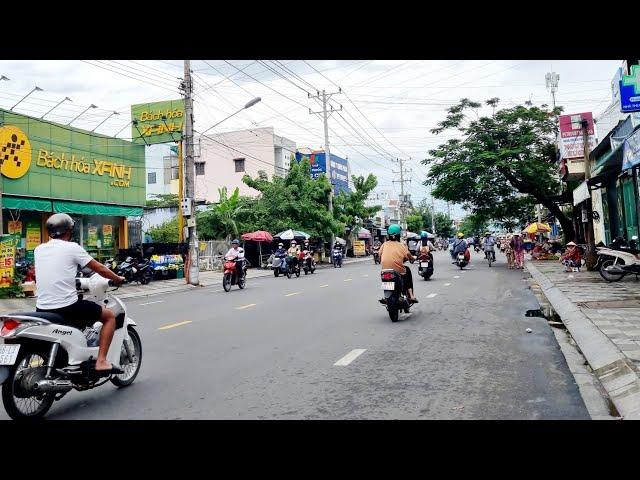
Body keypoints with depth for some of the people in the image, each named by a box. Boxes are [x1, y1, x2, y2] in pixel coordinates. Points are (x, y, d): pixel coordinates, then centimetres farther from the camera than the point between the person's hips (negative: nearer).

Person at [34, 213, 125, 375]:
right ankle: (101, 361, -2)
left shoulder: (38, 250, 10)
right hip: (67, 308, -6)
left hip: (42, 309, 6)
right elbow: (100, 269, -1)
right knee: (110, 316, 8)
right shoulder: (72, 247, -6)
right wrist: (118, 279, 15)